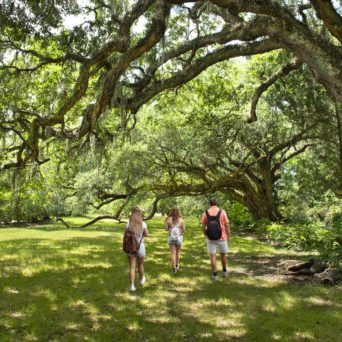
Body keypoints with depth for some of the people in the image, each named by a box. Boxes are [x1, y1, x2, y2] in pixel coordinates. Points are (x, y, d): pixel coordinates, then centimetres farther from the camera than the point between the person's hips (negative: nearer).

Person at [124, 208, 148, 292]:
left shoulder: (128, 223, -9)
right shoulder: (143, 224, -10)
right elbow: (146, 234, 0)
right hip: (140, 246, 0)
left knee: (132, 267, 4)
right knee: (140, 265, 21)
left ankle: (132, 285, 0)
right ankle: (142, 280, 42)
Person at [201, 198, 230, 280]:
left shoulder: (205, 213, -3)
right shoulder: (222, 212, -6)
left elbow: (203, 226, 1)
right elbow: (227, 225, -5)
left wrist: (206, 235, 15)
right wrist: (228, 236, 6)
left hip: (210, 238, 0)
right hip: (221, 237, 0)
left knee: (212, 256, 5)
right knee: (223, 254, 19)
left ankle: (215, 274, 5)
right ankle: (224, 271, 33)